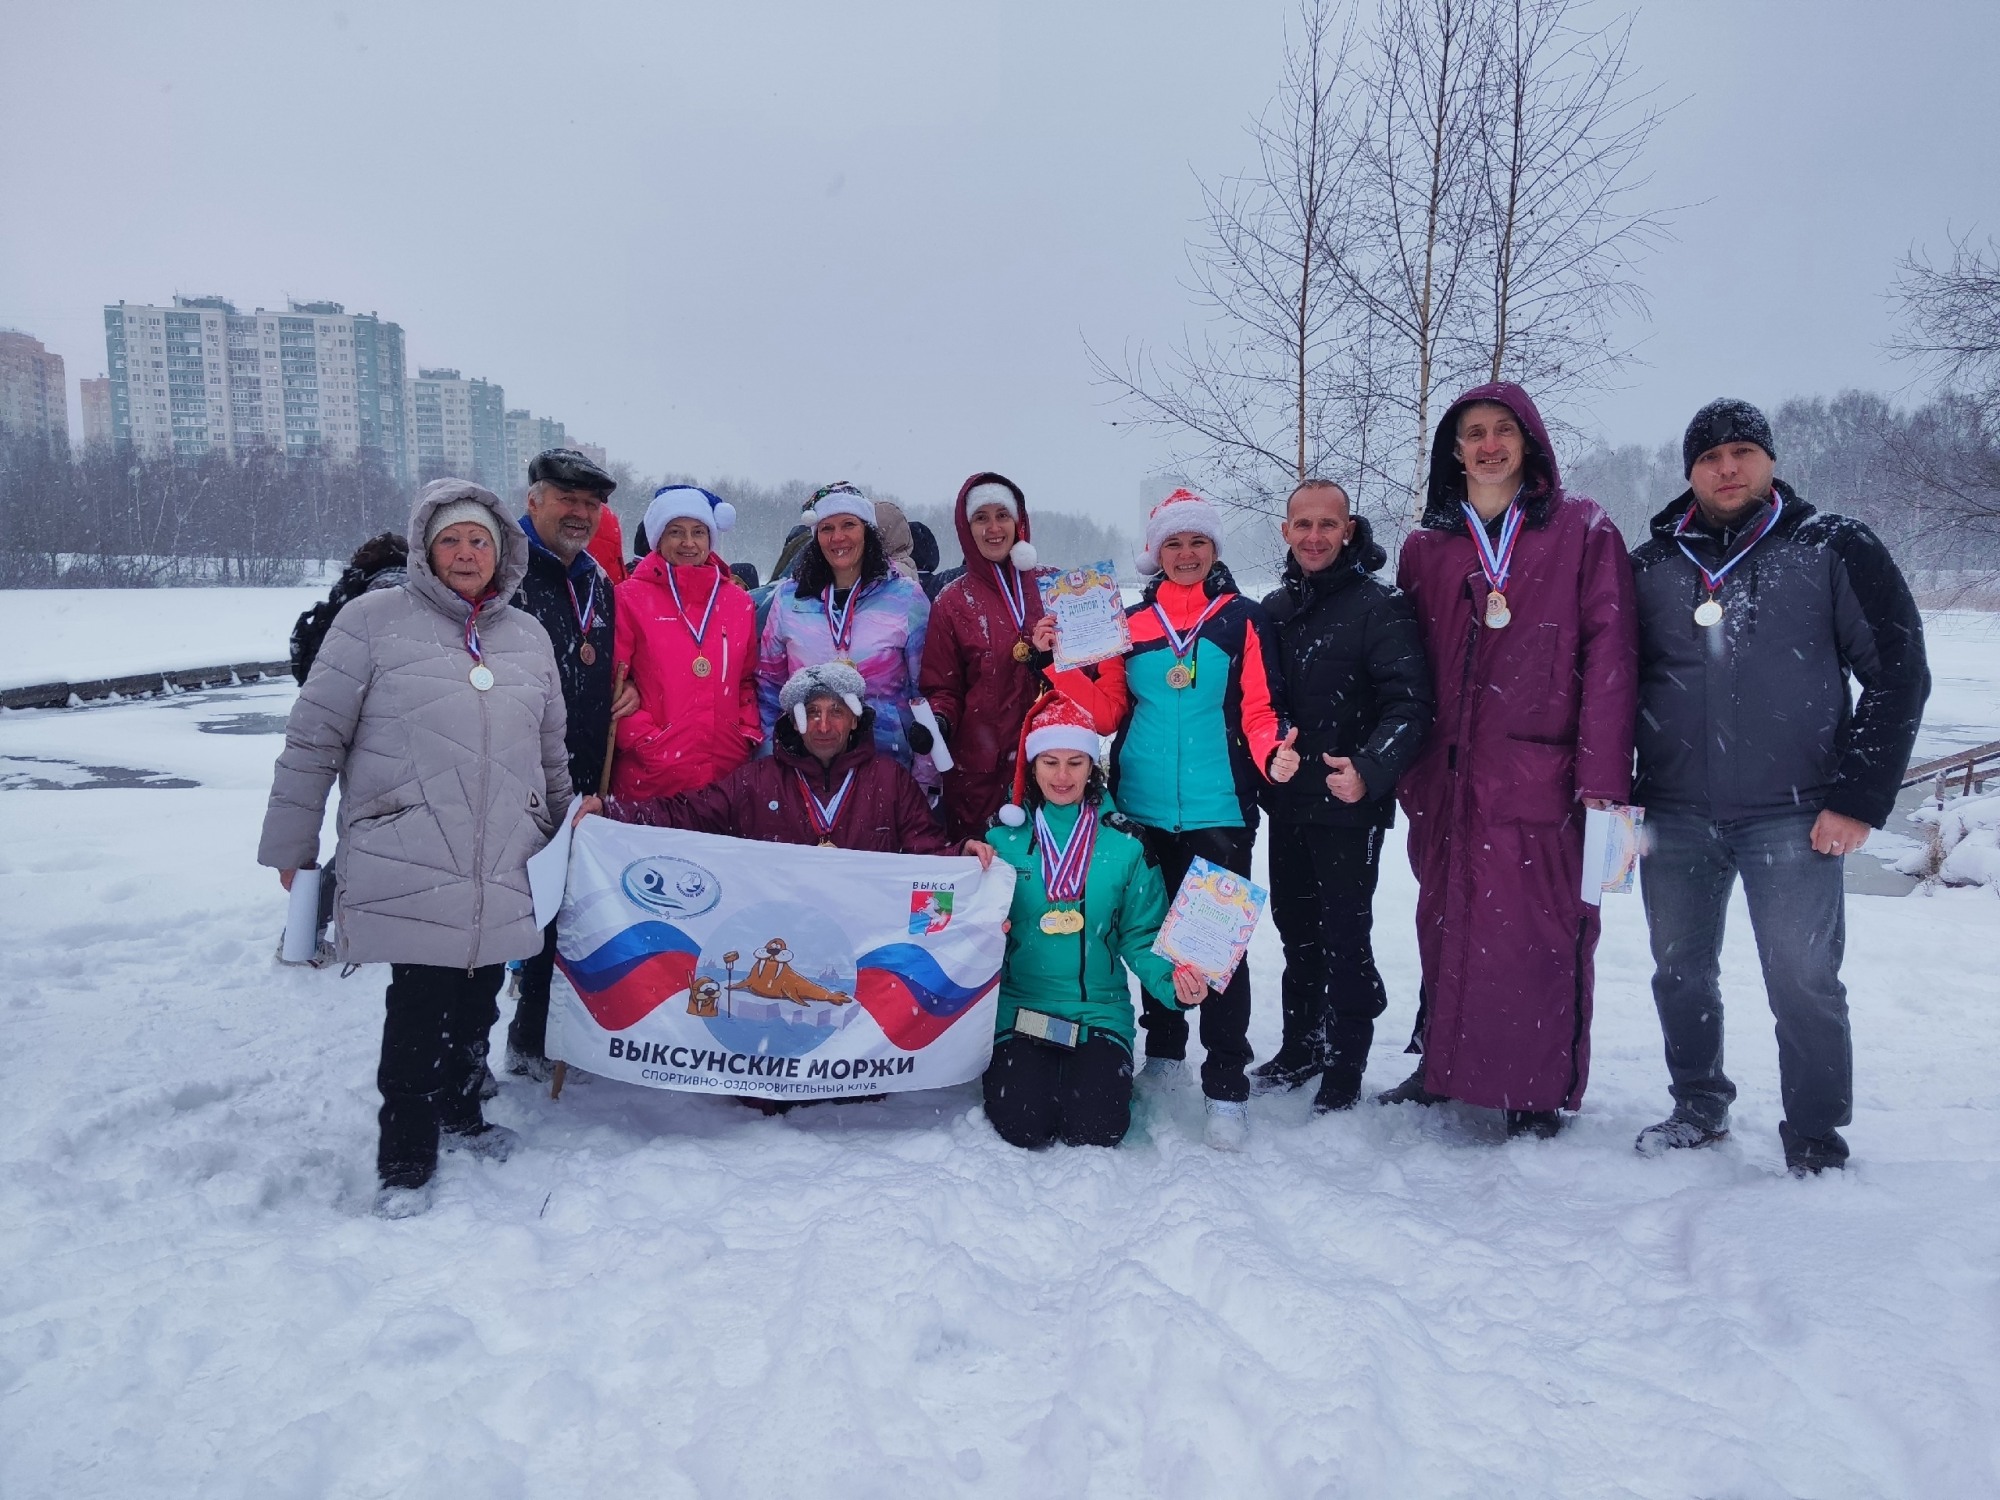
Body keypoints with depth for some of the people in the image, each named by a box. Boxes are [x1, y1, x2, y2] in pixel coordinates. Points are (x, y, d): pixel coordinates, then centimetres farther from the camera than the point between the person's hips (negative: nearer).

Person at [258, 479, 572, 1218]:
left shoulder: (528, 635, 14)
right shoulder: (373, 620, -1)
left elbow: (551, 750, 23)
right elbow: (314, 736, 0)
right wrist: (291, 843, 0)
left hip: (502, 868, 5)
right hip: (406, 866, -4)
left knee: (478, 995, 12)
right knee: (419, 1004, -4)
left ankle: (459, 1110, 35)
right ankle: (405, 1157, 11)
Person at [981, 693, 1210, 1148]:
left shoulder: (1124, 841, 0)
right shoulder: (1005, 837, 1)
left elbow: (1141, 936, 1)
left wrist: (1170, 979, -18)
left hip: (1099, 1010, 0)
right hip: (1019, 1006, 0)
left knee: (1095, 1130, -17)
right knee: (1023, 1126, -17)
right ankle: (1006, 1071, 17)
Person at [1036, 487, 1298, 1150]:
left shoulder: (1243, 619, 2)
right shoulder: (1131, 622, 10)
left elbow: (1260, 710, -3)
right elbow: (1106, 711, 8)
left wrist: (1272, 753, -23)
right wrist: (1064, 663, -5)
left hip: (1217, 811, -3)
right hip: (1143, 809, 4)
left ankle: (1226, 1085, 2)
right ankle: (1163, 1051, 31)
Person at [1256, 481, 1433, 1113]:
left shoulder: (1380, 606, -10)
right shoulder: (1274, 608, 10)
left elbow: (1409, 705, -19)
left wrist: (1370, 770, -32)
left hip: (1349, 806, -6)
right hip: (1287, 801, 6)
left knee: (1344, 933, 1)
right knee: (1295, 928, 16)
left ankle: (1344, 1064, 15)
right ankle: (1301, 1047, 31)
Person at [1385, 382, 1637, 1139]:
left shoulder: (1582, 531, 1)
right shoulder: (1426, 547, 11)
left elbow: (1609, 655, -5)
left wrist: (1603, 775, -12)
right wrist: (1408, 772, 7)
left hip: (1539, 773, -3)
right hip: (1449, 778, 3)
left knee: (1537, 929, 1)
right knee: (1447, 922, 10)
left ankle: (1537, 1090, 16)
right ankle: (1445, 1064, 26)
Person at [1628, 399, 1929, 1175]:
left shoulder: (1836, 549, 0)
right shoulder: (1651, 565, 8)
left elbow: (1899, 674, -1)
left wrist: (1860, 799, -8)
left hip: (1793, 817, -3)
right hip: (1676, 817, 3)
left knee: (1804, 983, -1)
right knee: (1680, 973, 13)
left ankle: (1816, 1139, 18)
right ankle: (1699, 1106, 32)